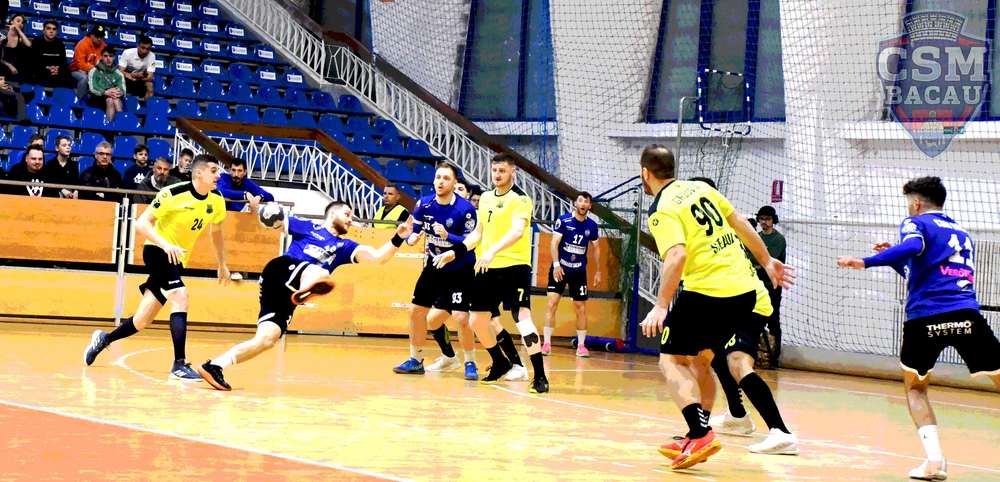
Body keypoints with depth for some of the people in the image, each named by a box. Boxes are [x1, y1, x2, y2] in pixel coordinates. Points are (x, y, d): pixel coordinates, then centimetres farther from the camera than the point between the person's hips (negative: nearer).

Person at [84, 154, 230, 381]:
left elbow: (216, 231, 18)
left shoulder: (216, 201, -2)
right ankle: (179, 364, -26)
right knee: (180, 297, -28)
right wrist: (166, 244, -35)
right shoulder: (174, 193, -20)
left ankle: (104, 339, 35)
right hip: (158, 252, -7)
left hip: (178, 259, 7)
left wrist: (222, 264, 20)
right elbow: (142, 223, -20)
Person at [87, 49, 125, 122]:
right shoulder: (94, 71, 7)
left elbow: (123, 90, 3)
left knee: (117, 100, -34)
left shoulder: (118, 74, 14)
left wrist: (119, 92, -23)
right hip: (98, 98, -2)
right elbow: (92, 89, -4)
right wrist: (105, 92, -23)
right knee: (110, 100, -35)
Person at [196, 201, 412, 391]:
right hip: (280, 271, -6)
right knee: (321, 274, -34)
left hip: (287, 295, 6)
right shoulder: (308, 227, 13)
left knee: (267, 339, -7)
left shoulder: (344, 246, 24)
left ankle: (214, 366, -5)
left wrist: (398, 239, 1)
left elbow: (378, 257, 14)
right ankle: (305, 292, -72)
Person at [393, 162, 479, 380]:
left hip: (460, 270, -5)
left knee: (461, 318, -16)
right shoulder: (424, 205, -5)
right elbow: (415, 231, 6)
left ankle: (470, 363, 4)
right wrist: (411, 238, -16)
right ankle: (416, 360, 23)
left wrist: (448, 236, -35)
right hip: (434, 267, 5)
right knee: (416, 311, 6)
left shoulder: (465, 209, -19)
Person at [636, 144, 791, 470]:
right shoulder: (701, 188, 14)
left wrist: (661, 307, -23)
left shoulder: (661, 211, -9)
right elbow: (740, 224, 20)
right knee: (699, 359, 21)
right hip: (745, 289, 8)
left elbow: (676, 256, -23)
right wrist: (767, 261, 31)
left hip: (706, 292, -8)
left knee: (671, 361, 1)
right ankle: (697, 437, 22)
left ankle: (701, 434, -16)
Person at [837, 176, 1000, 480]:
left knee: (915, 387, 17)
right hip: (967, 316, 3)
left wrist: (867, 262, -20)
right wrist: (895, 260, 39)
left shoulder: (916, 223, 10)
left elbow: (912, 247, -15)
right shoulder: (962, 233, 28)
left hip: (925, 318, -3)